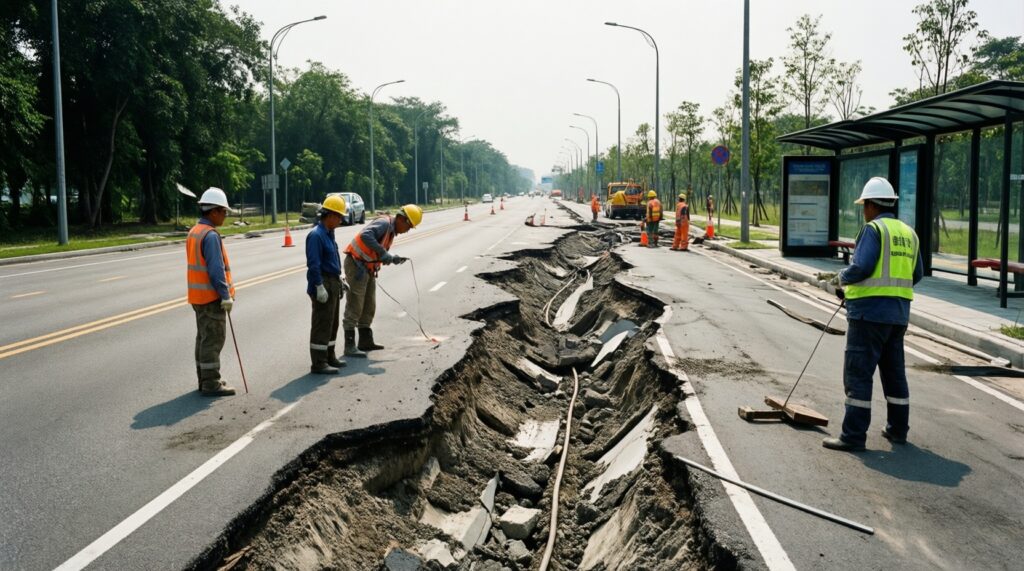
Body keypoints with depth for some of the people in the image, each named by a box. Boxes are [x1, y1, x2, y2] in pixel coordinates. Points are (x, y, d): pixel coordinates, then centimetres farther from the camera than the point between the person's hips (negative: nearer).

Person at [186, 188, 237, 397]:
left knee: (204, 337, 15)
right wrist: (226, 295, -19)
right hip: (212, 296, -10)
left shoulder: (194, 232, 13)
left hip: (199, 295, 10)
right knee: (213, 340, -5)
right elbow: (216, 269, -23)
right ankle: (211, 383, -1)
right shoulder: (211, 235, -18)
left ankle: (205, 379, 23)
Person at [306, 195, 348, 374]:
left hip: (333, 283, 10)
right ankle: (318, 363, -1)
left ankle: (329, 356, 29)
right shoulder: (316, 235, -17)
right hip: (323, 284, -10)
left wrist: (340, 281, 22)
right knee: (322, 324, -6)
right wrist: (319, 287, -23)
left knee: (332, 322, 18)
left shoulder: (329, 233, 13)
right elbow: (313, 264, -22)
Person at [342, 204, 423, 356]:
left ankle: (365, 341, 27)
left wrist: (392, 258, 2)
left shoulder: (391, 230, 14)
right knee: (354, 307, -6)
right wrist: (383, 252, -32)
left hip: (368, 268, 10)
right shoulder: (384, 223, -16)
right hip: (357, 265, -10)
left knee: (369, 306, 16)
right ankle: (349, 346, -2)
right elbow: (365, 235, -34)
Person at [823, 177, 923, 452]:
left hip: (870, 310, -8)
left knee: (858, 373, -5)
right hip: (899, 311, 8)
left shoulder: (874, 229, -10)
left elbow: (861, 267, -20)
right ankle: (898, 429, 27)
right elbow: (916, 274, 16)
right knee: (894, 370, 18)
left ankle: (853, 435, -4)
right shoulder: (908, 233, 13)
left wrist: (842, 278, -2)